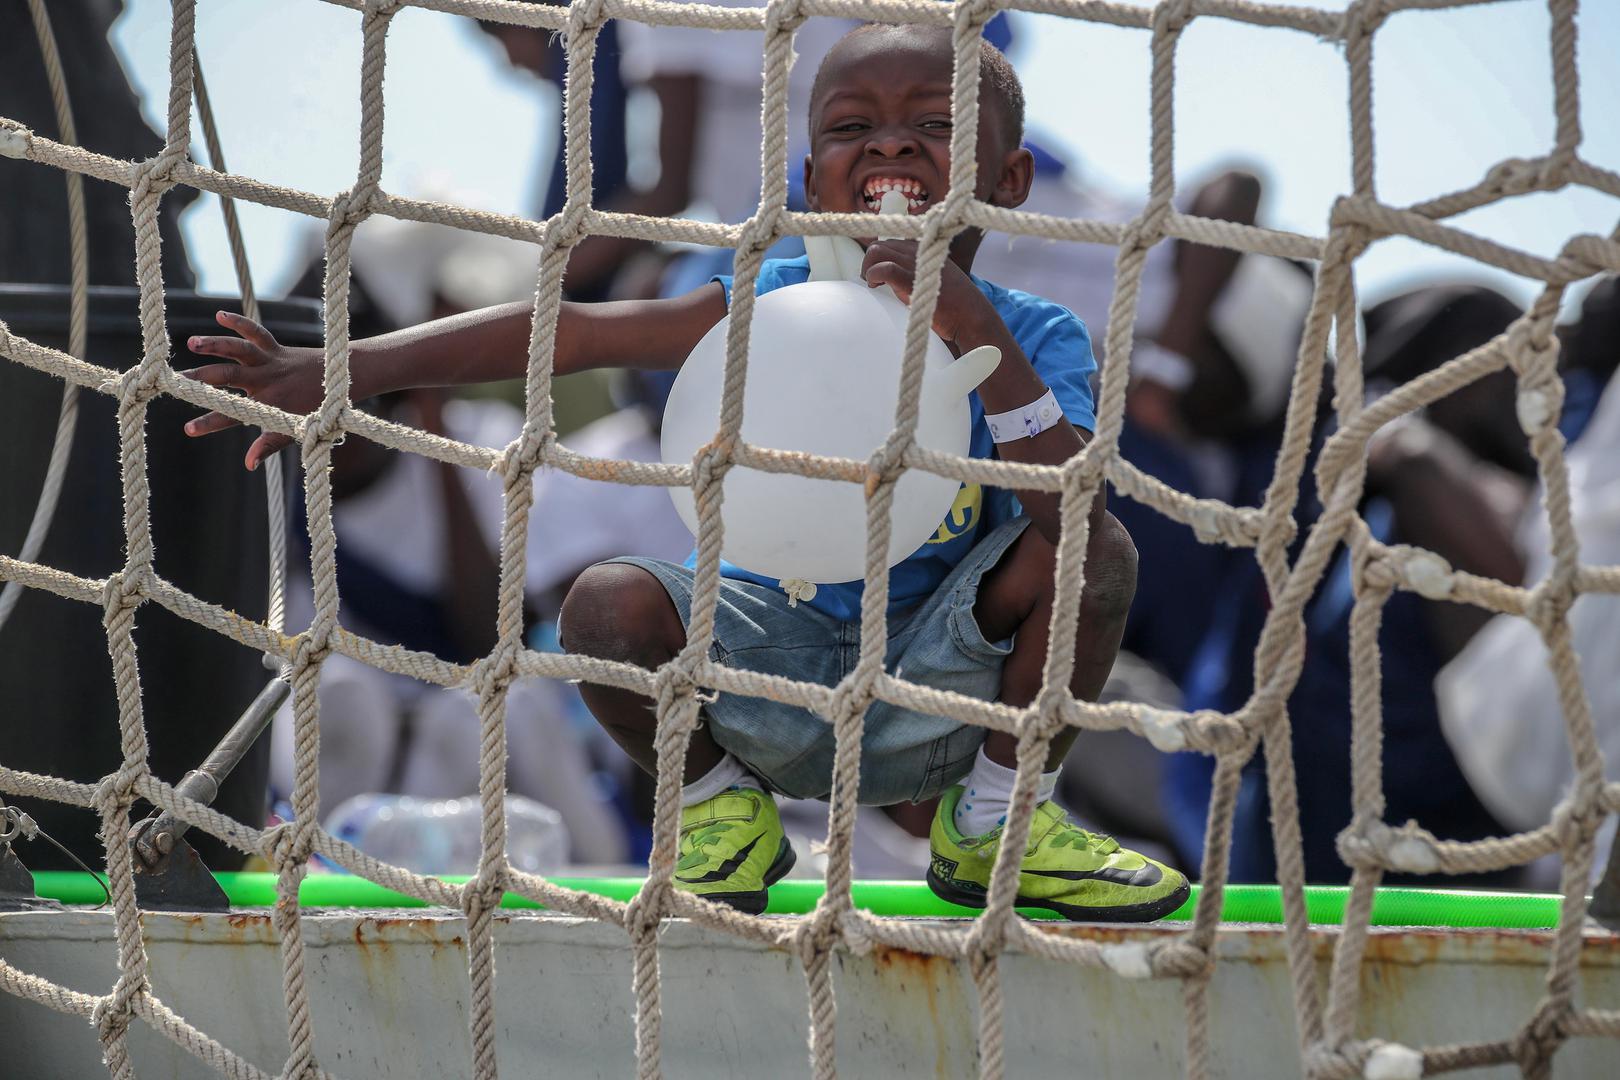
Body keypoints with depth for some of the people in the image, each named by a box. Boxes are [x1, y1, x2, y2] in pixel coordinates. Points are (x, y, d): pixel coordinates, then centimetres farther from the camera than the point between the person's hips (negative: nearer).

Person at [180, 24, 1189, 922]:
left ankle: (994, 822, 2)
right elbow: (564, 331, -15)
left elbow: (1074, 514, -31)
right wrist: (347, 370, -24)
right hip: (776, 684, 1)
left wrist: (983, 342, -41)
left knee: (1098, 554, -25)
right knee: (610, 603, -27)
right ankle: (720, 812, 6)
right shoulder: (777, 307, -10)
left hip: (939, 699, -1)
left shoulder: (1034, 338, -12)